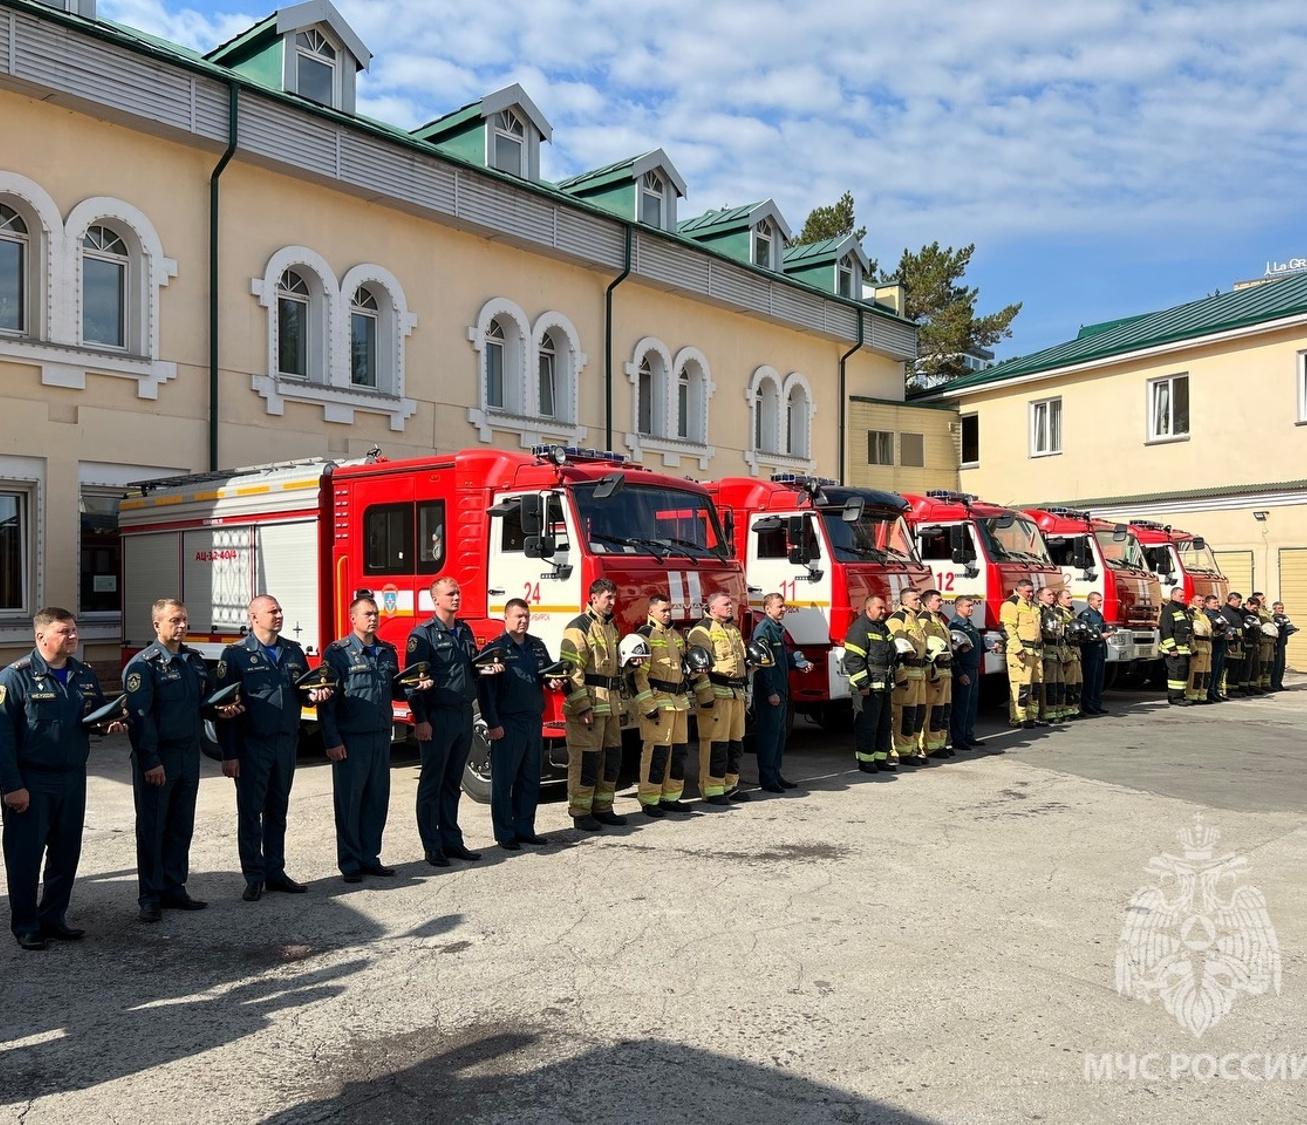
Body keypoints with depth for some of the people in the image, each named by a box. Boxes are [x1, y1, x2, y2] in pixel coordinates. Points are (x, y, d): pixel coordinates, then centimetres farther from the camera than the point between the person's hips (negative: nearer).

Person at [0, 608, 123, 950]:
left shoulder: (84, 675, 8)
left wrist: (112, 724, -4)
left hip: (73, 779, 6)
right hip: (31, 783, -6)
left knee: (66, 854, 12)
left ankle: (54, 918, 25)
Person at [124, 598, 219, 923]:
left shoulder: (194, 660, 11)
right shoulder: (143, 665, -11)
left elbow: (205, 698, 22)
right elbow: (139, 716, -16)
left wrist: (221, 709, -2)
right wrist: (150, 761, -20)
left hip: (189, 754, 6)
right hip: (158, 758, -6)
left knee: (181, 826, 12)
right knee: (152, 828, 3)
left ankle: (174, 889, 22)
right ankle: (150, 896, 11)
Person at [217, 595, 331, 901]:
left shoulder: (294, 652, 9)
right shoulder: (236, 655, -6)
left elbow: (302, 690, 18)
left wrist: (314, 694, -8)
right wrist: (229, 754, -13)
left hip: (286, 743, 5)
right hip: (252, 746, -5)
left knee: (277, 811, 13)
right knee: (250, 812, 3)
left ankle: (275, 873, 22)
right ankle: (254, 878, 12)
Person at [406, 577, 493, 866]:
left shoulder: (465, 631, 13)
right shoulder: (423, 634, -9)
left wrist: (485, 669, 0)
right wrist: (421, 720, -18)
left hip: (464, 714, 7)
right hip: (438, 716, -7)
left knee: (453, 783, 14)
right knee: (432, 784, 2)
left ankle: (452, 841, 21)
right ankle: (432, 848, 8)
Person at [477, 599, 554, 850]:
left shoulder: (537, 646, 11)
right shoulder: (496, 649, -7)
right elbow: (485, 689, -11)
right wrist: (492, 724, -16)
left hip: (534, 721, 6)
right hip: (507, 724, -6)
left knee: (530, 780, 12)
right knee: (503, 781, 1)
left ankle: (525, 829, 21)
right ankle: (505, 834, 8)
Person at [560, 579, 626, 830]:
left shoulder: (611, 627, 17)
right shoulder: (579, 627, -10)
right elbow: (571, 670, -17)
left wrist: (618, 702, 18)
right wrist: (582, 707, -21)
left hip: (611, 703, 9)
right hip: (588, 703, -9)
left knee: (611, 758, 12)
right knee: (585, 760, -3)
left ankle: (602, 808, 23)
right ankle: (580, 813, 5)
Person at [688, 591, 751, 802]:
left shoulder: (734, 629, 20)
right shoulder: (702, 630, -8)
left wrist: (750, 662, 14)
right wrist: (705, 695, -20)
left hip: (736, 693, 9)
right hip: (716, 694, -9)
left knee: (735, 743, 12)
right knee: (715, 744, -8)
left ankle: (730, 785, 22)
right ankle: (711, 790, -2)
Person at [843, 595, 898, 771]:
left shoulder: (884, 628, 17)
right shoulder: (860, 628, -12)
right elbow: (853, 659, -19)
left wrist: (891, 683, 23)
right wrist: (863, 684, -21)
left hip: (884, 687, 9)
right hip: (868, 688, -9)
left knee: (885, 724, 13)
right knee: (867, 725, -4)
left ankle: (881, 758, 22)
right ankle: (865, 760, 3)